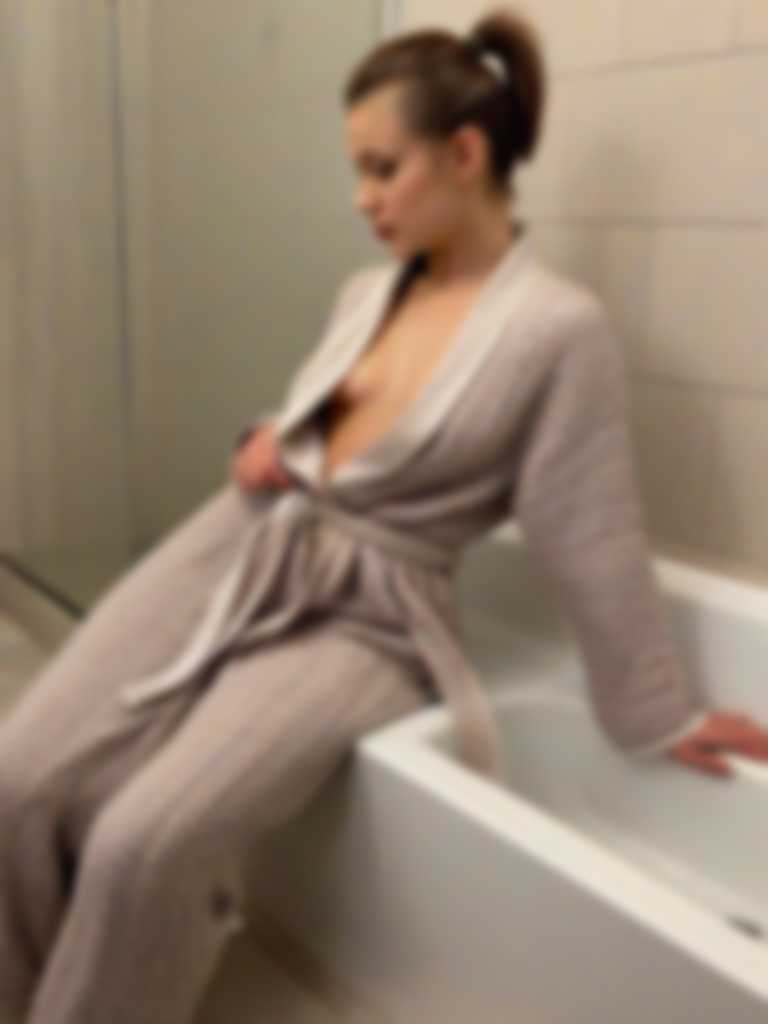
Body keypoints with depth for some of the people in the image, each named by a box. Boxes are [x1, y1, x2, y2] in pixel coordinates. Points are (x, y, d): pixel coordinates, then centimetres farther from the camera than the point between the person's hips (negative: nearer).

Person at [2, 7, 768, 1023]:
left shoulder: (560, 330, -10)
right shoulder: (365, 291, 11)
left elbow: (593, 543, -6)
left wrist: (659, 711, 0)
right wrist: (267, 440, 3)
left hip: (362, 615, -6)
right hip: (228, 553, 6)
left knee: (145, 844, -24)